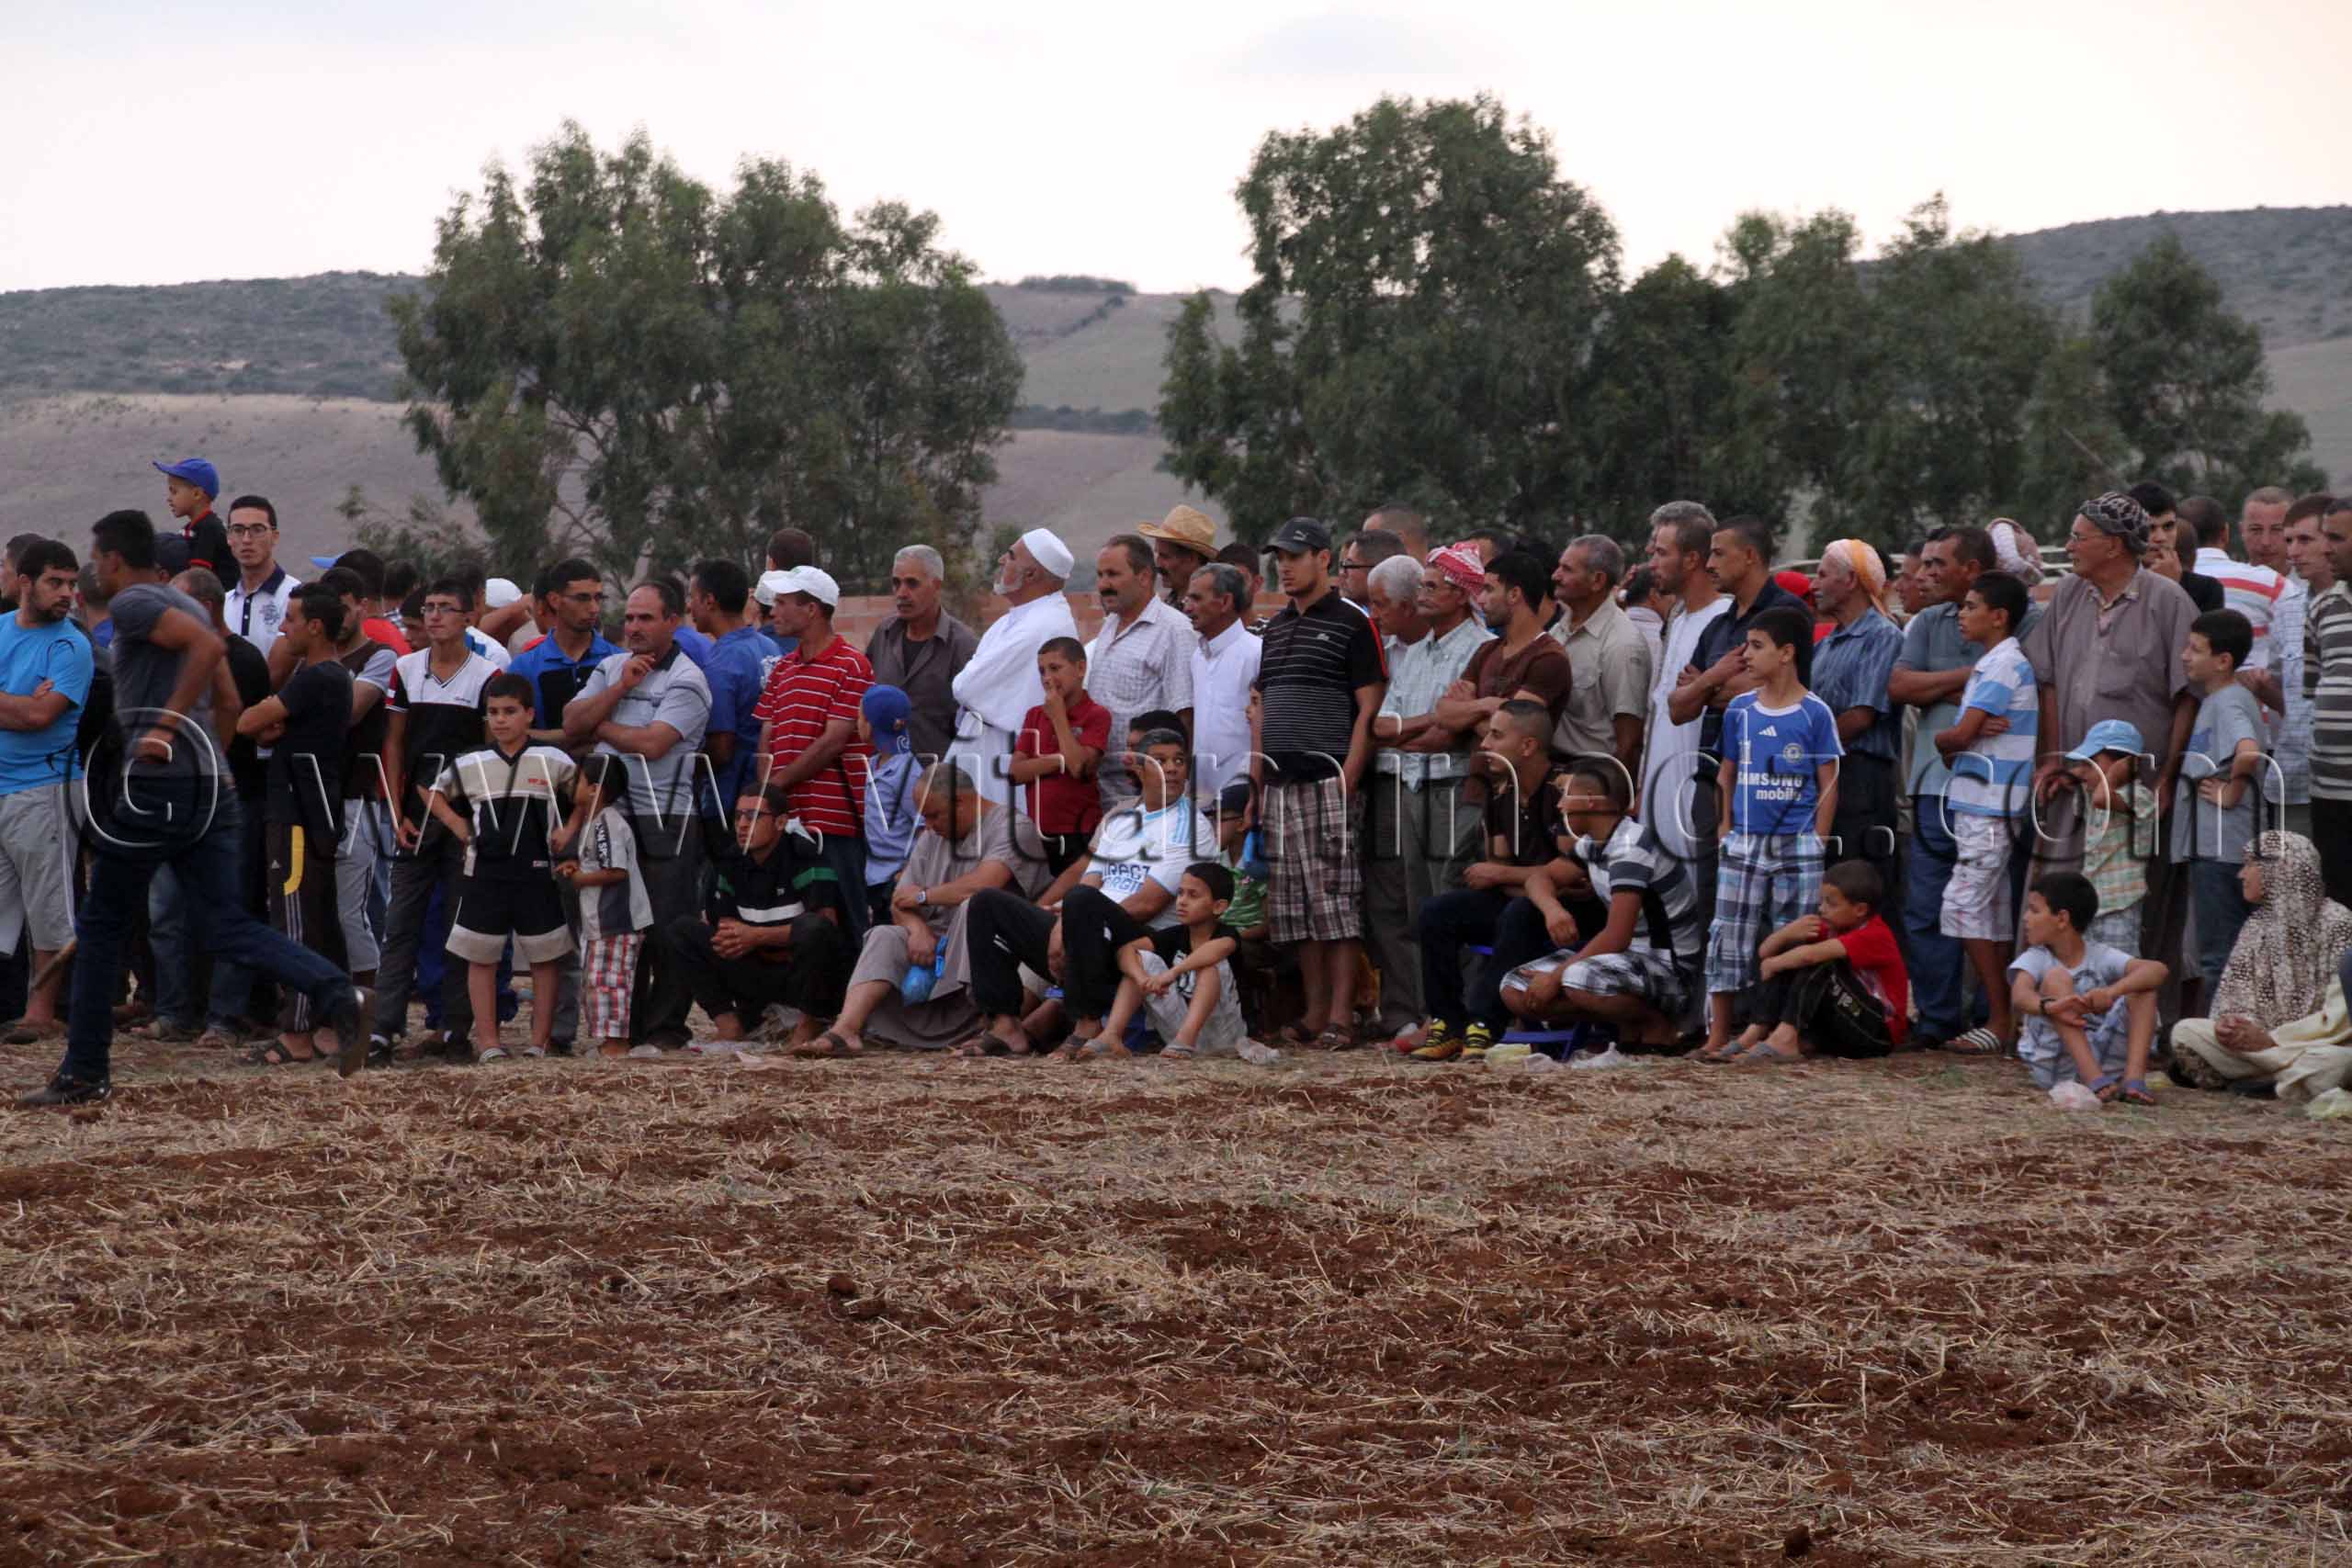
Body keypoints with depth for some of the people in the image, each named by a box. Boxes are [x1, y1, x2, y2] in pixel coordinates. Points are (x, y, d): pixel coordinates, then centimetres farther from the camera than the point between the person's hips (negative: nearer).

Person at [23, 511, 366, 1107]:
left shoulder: (132, 604, -7)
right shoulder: (186, 605, 20)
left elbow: (207, 645, -23)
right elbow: (231, 697, 23)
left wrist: (167, 726, -20)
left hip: (152, 788, -8)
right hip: (208, 786, 8)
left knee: (101, 926, 7)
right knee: (229, 927, 2)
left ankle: (84, 1073, 11)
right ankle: (336, 994, -20)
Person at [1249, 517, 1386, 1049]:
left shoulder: (1351, 624, -3)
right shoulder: (1276, 628, 19)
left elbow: (1370, 710, -8)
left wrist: (1347, 781, -16)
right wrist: (1255, 784, 14)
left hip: (1329, 780, -7)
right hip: (1281, 786, 7)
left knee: (1336, 898, -8)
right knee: (1293, 902, 6)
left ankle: (1341, 1015, -8)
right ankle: (1315, 1010, 11)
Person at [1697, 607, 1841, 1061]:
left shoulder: (1815, 714, -4)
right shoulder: (1740, 710, 7)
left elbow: (1828, 786, -2)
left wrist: (1816, 845, -7)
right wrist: (1727, 828, 4)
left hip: (1797, 844, -3)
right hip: (1744, 843, 3)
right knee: (1729, 938, 0)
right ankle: (1718, 1036, 3)